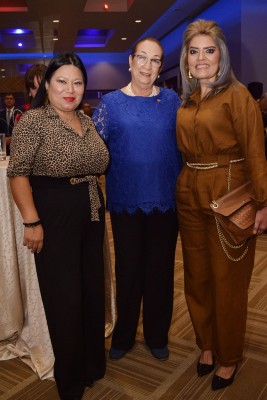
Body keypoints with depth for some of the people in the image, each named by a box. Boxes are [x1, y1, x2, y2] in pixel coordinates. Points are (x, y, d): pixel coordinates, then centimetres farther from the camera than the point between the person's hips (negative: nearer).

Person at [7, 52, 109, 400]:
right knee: (65, 296, 3)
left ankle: (93, 363, 37)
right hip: (54, 214, -7)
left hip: (91, 212, 7)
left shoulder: (86, 121, 11)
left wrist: (96, 202, 9)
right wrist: (32, 222, -20)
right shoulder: (33, 120, -9)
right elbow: (18, 174, -14)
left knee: (93, 289, 15)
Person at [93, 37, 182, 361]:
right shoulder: (110, 102, 3)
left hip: (166, 200, 1)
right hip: (126, 201, -1)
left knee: (160, 269, 11)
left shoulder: (171, 99, 6)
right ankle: (123, 335, 30)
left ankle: (157, 336, 31)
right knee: (127, 269, 9)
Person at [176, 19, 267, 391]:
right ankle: (207, 344, 36)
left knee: (227, 282, 6)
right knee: (197, 277, 14)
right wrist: (186, 185, 3)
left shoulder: (237, 95, -7)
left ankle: (229, 356, 27)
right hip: (190, 196, 6)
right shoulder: (186, 101, 11)